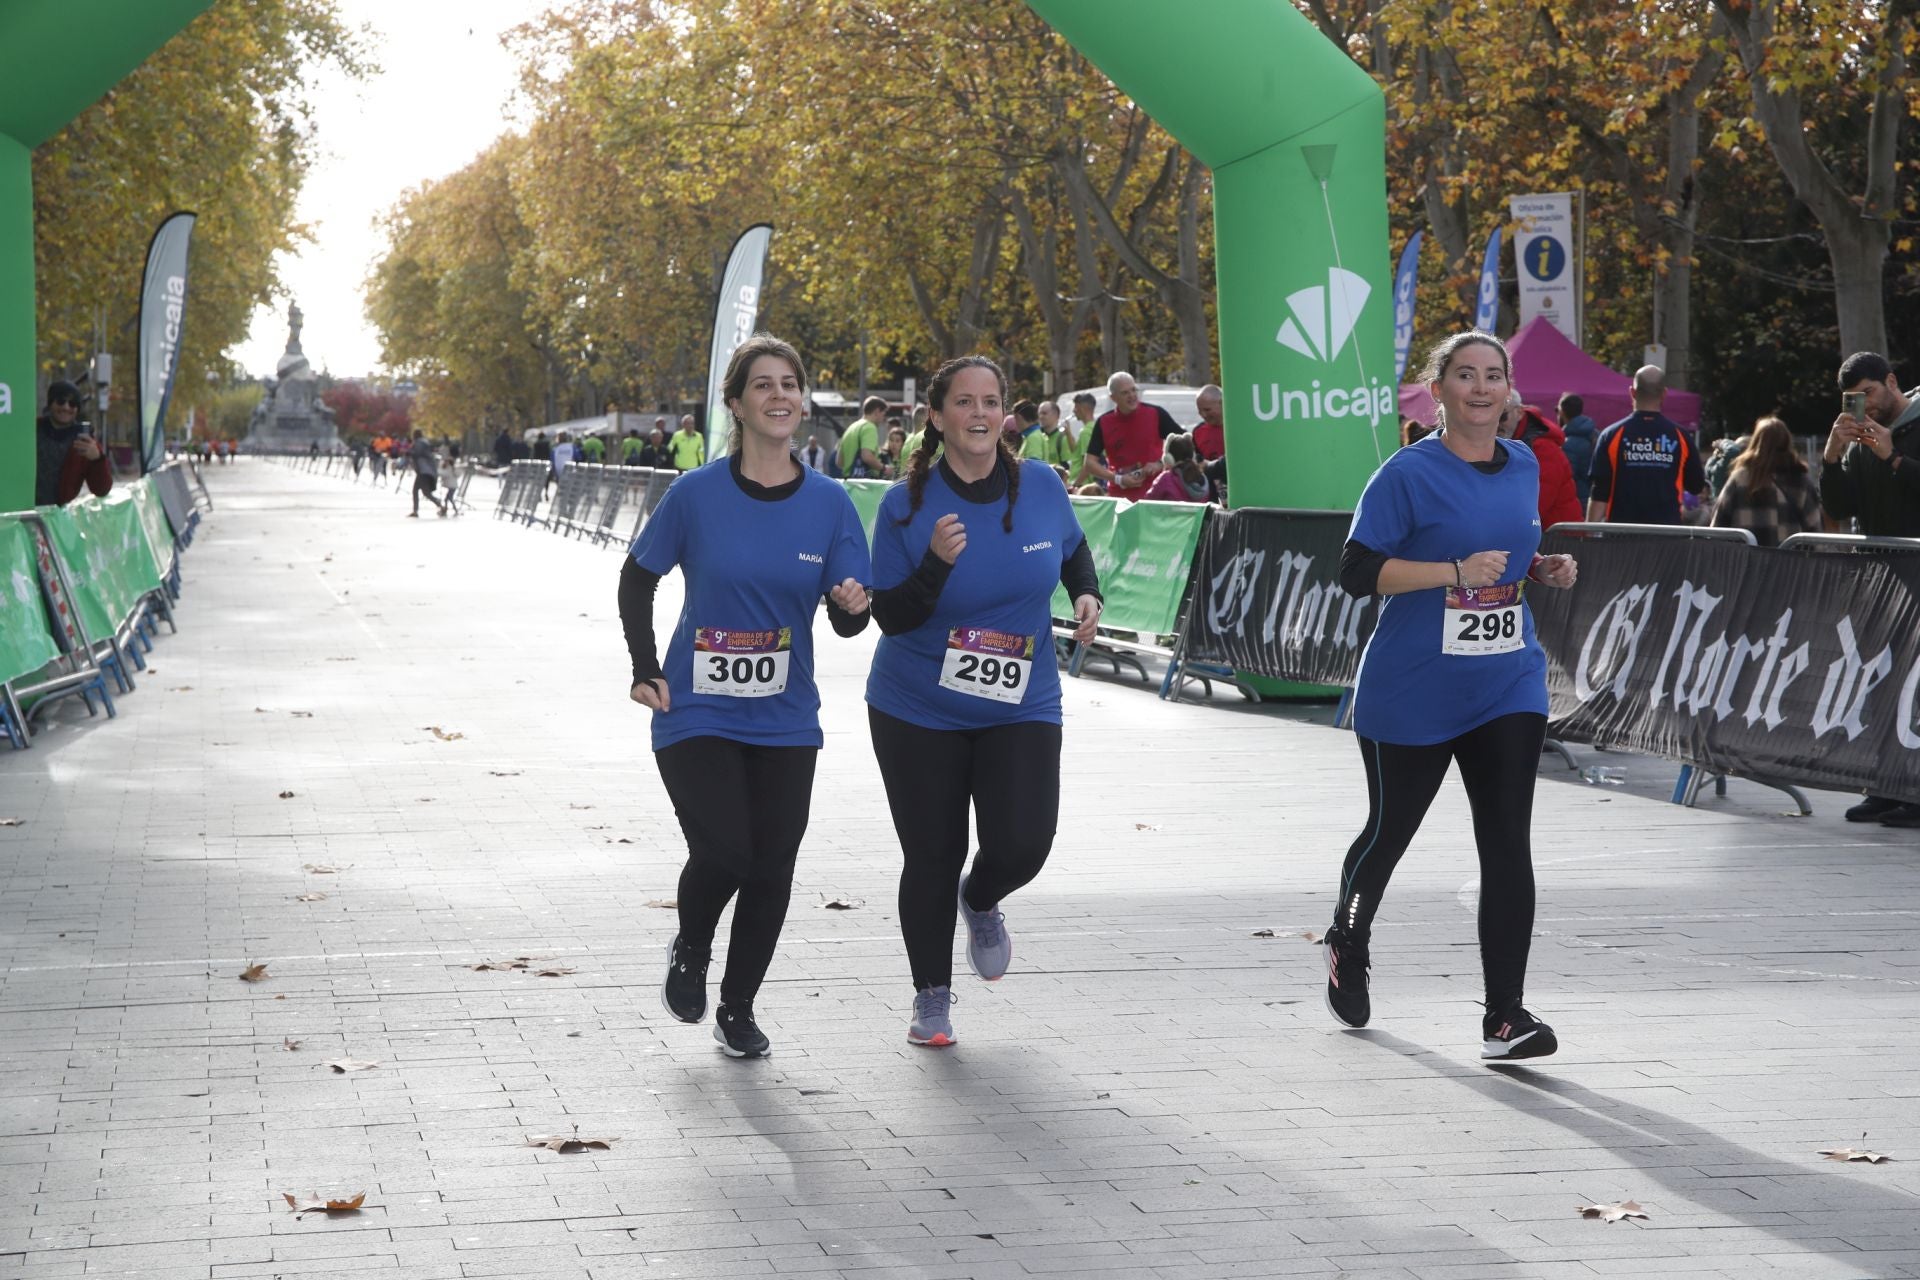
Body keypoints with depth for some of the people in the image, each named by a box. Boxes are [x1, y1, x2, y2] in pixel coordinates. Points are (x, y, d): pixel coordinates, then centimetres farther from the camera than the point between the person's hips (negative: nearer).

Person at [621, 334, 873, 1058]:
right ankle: (690, 953, 18)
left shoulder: (829, 503, -2)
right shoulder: (697, 494, -8)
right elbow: (637, 579, 5)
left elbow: (846, 623, 1)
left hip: (784, 720, 3)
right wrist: (645, 672, -3)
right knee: (723, 853, -16)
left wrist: (854, 605, -22)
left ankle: (738, 1009, 25)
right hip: (697, 714, -3)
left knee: (772, 871, 4)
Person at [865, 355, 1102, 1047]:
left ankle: (980, 902, 24)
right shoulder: (908, 505, -10)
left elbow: (1074, 547, 19)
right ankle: (931, 998, 23)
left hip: (1020, 708, 1)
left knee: (1021, 845, -14)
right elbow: (890, 617, -11)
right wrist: (936, 563, -27)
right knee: (931, 859, 2)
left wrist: (1087, 594, -1)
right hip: (917, 711, -1)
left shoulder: (1041, 485, -3)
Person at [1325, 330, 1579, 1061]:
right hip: (1412, 692, -4)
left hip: (1507, 689, 4)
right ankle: (1348, 942, 44)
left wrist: (1544, 569, 2)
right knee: (1390, 830, 13)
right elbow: (1356, 571, -16)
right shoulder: (1409, 474, -11)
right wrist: (1456, 572, -23)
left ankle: (1505, 1018, -5)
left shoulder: (1523, 468, 8)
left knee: (1508, 845, -7)